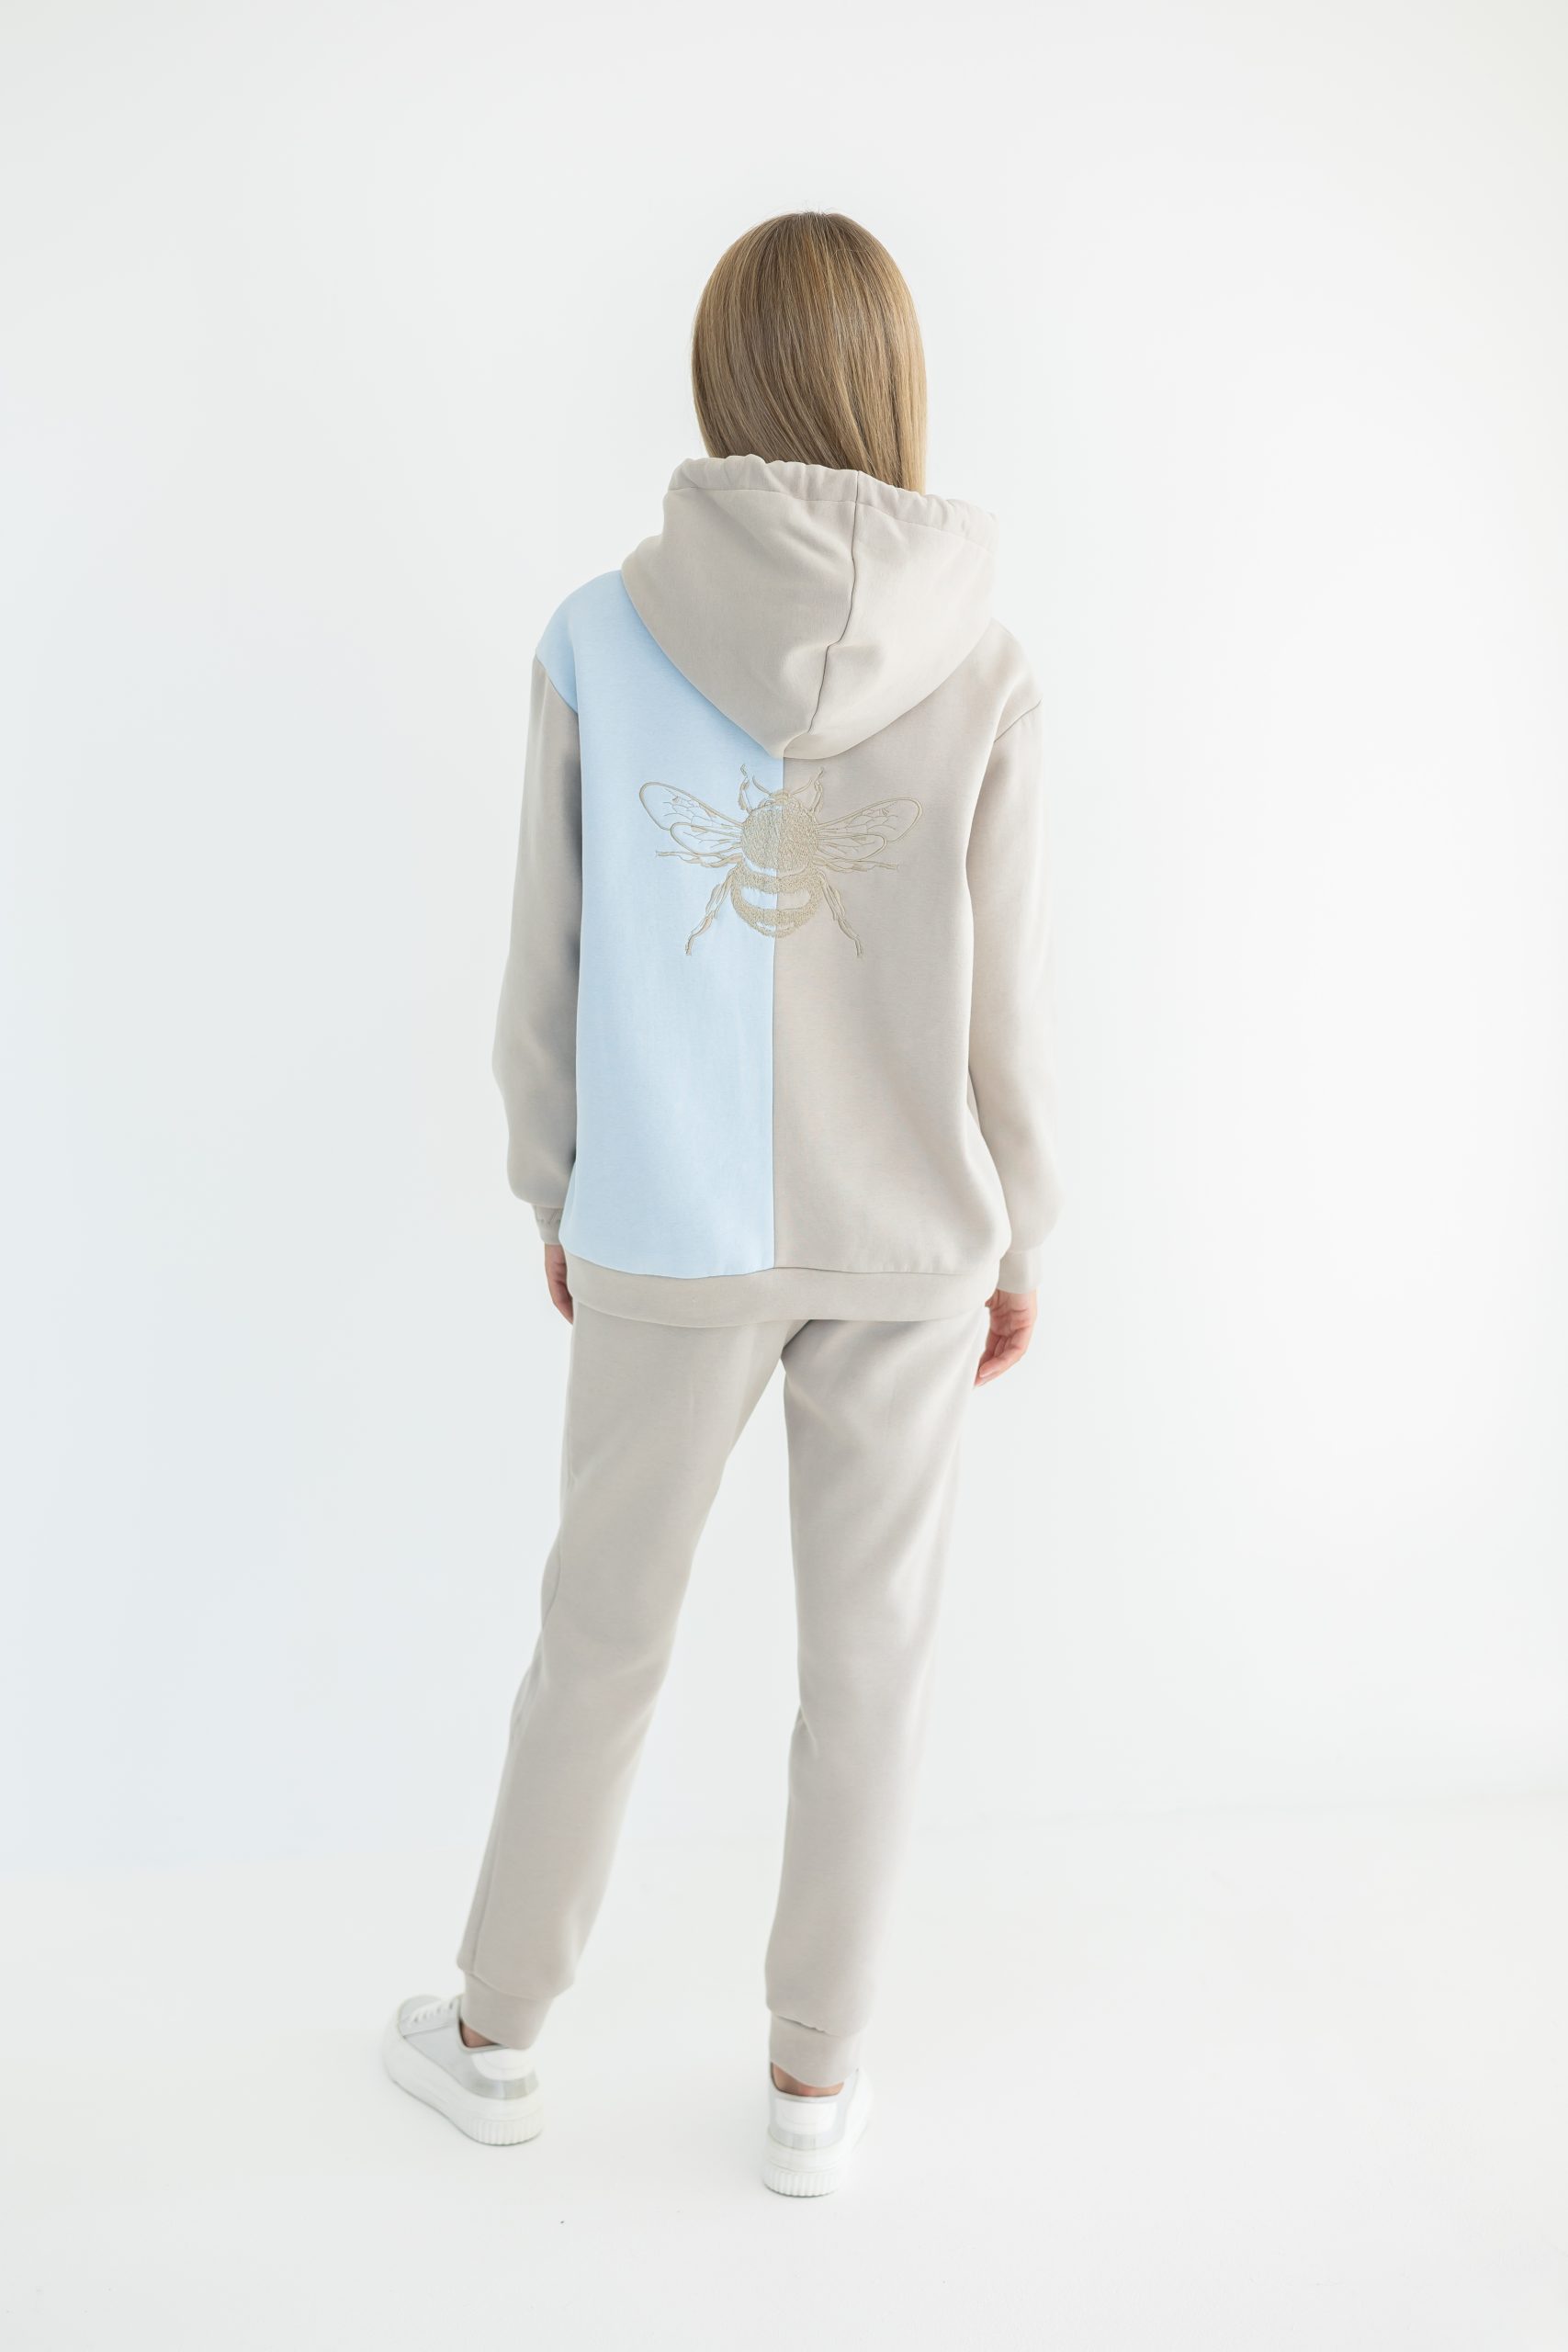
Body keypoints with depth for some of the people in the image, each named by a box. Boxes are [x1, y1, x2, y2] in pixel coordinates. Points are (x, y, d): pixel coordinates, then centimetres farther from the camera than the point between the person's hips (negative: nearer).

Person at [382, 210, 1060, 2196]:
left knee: (602, 1632, 17)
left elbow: (546, 968, -3)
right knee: (866, 1658, 14)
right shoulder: (977, 669, -9)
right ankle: (815, 2077, 29)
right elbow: (1006, 998, -4)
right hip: (907, 1244, 0)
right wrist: (1016, 1233, 9)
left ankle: (496, 2030, 35)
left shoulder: (598, 640, -9)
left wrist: (555, 1187, 12)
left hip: (668, 1232, 0)